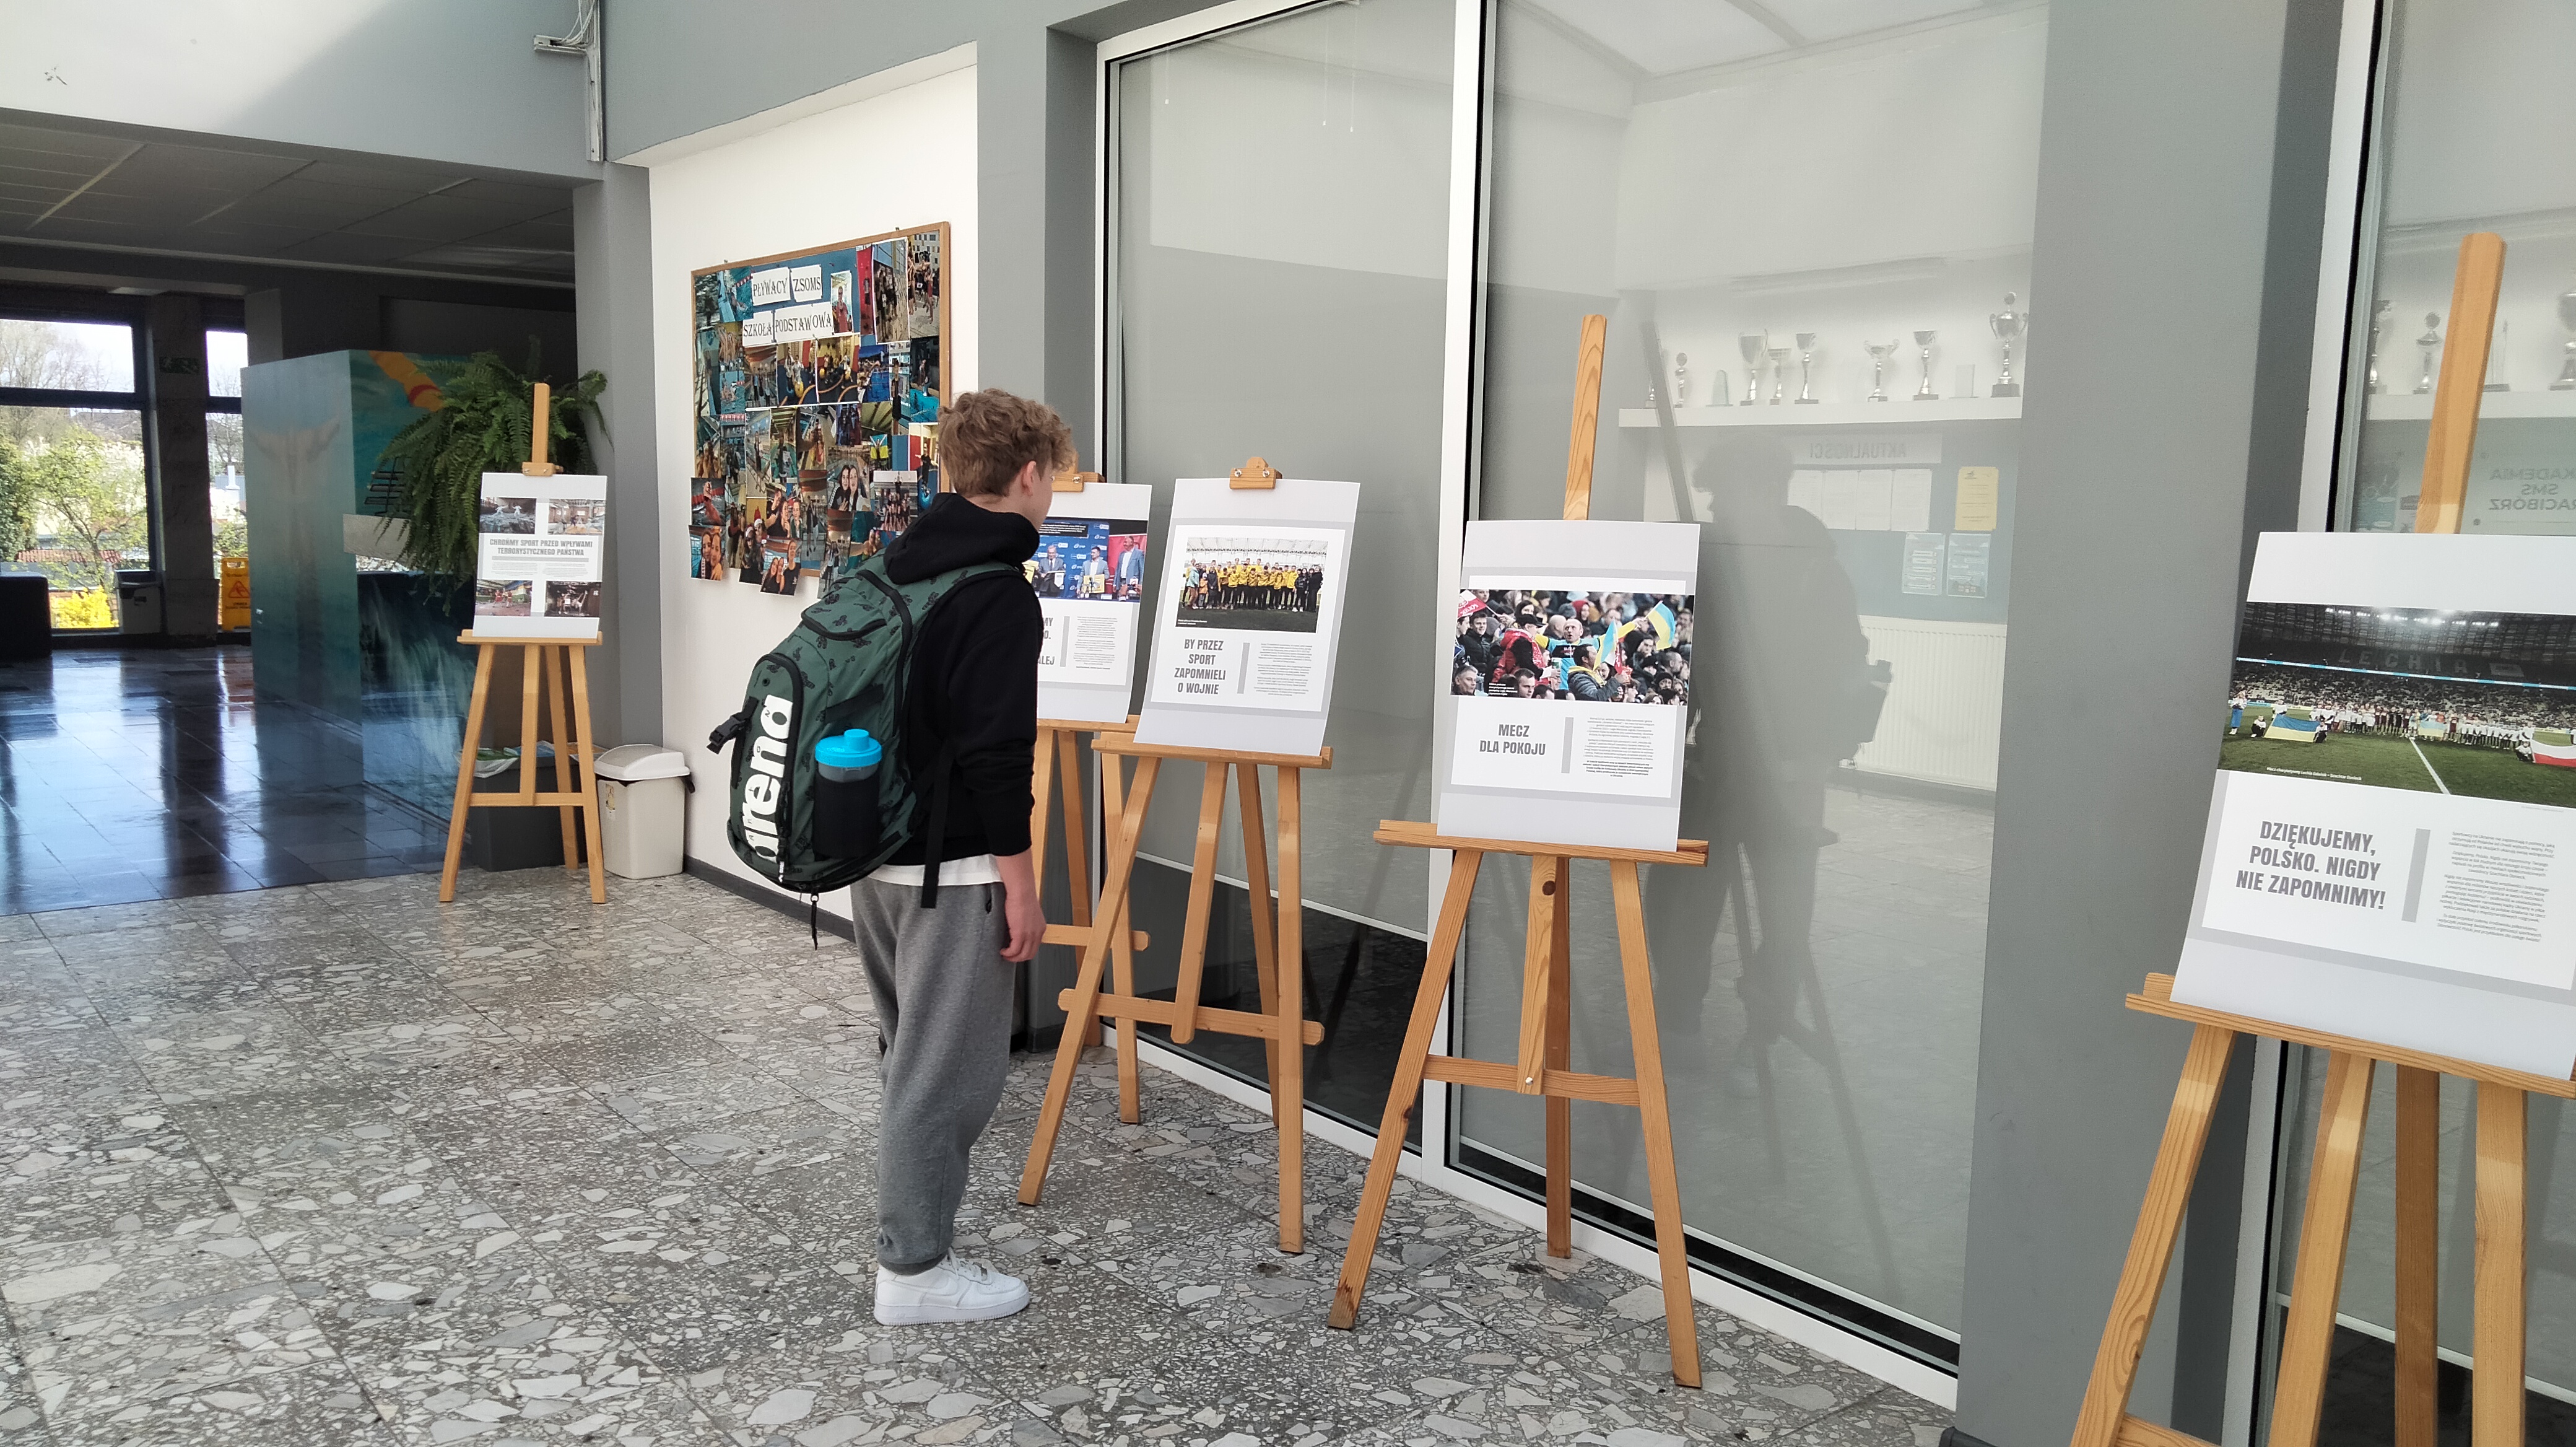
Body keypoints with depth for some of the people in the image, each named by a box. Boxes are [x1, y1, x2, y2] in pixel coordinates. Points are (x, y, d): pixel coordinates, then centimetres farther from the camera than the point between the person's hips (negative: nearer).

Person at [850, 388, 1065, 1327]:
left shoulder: (896, 571, 9)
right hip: (953, 869, -9)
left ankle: (915, 1219, 39)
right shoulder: (999, 596, -18)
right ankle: (914, 1269, 11)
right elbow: (996, 759, -22)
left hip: (875, 852, 10)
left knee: (911, 1048, 23)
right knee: (949, 1069, 1)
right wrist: (1020, 886, -16)